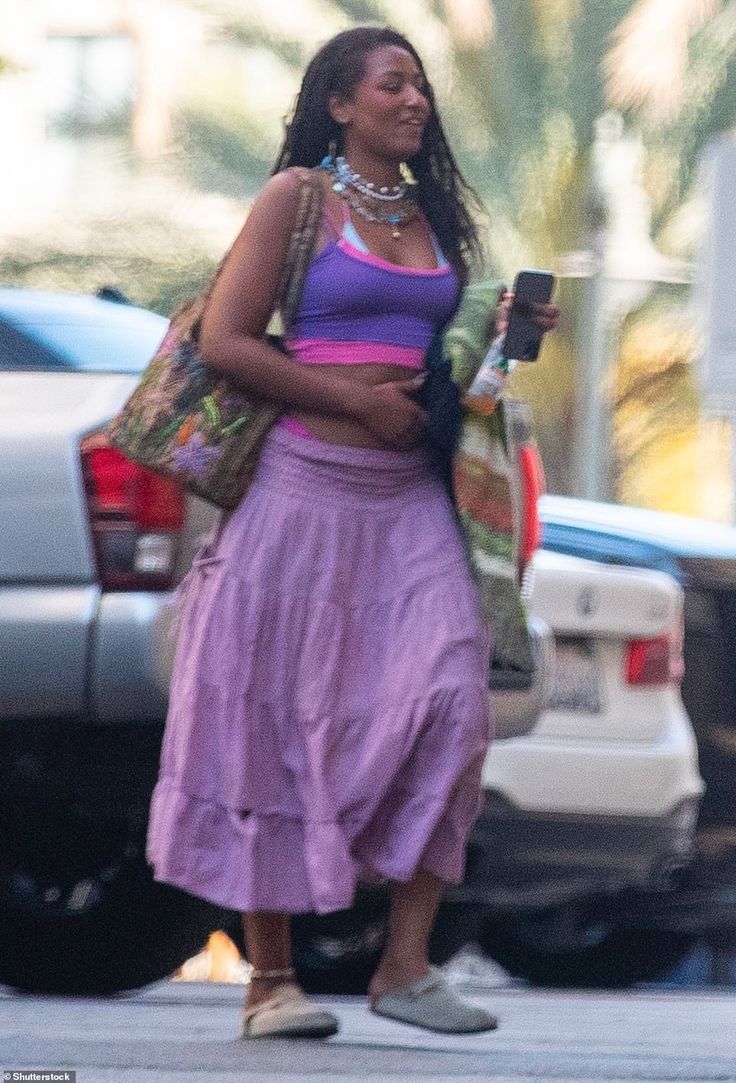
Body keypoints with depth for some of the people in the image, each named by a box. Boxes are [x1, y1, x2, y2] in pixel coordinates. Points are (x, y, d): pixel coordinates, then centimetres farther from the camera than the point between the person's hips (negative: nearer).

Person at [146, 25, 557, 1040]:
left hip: (408, 499, 5)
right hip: (306, 489, -5)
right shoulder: (299, 197, -1)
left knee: (446, 705, -10)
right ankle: (271, 980, 4)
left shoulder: (430, 213, 16)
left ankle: (406, 965, -4)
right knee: (280, 723, -2)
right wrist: (354, 401, -12)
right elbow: (224, 343, -7)